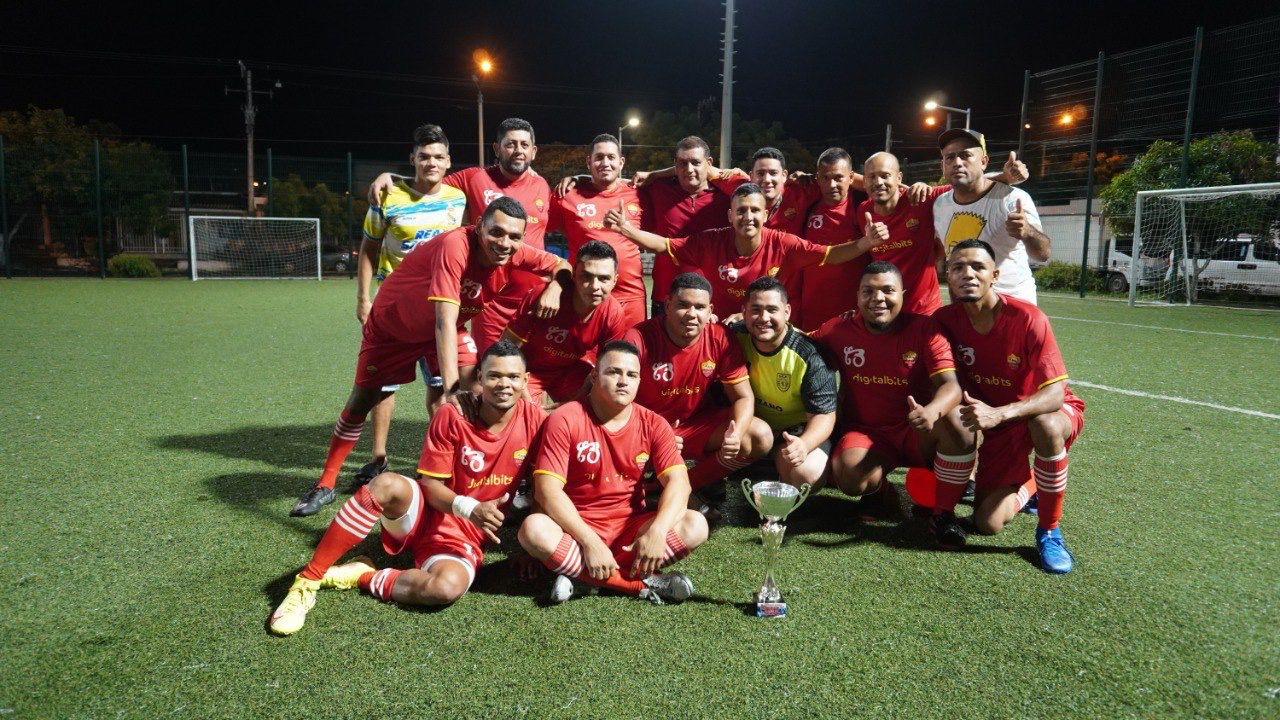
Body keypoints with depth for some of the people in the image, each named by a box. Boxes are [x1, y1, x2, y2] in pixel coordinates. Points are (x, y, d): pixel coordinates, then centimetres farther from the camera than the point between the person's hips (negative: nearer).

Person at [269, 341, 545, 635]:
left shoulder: (534, 420, -9)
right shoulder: (452, 416, -11)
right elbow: (431, 483, -11)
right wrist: (469, 508, -29)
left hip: (465, 538, 0)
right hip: (424, 514, 0)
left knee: (448, 586, -35)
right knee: (388, 484, -34)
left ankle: (361, 576, -9)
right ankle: (307, 581, -22)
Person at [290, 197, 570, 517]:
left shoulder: (516, 253, -24)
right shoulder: (455, 246, -41)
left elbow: (560, 265, -7)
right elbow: (445, 320, -45)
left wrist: (555, 287, -30)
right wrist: (450, 389, -51)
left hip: (446, 326, 4)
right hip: (391, 323, -4)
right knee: (361, 401, 7)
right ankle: (326, 485, 25)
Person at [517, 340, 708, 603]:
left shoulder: (653, 424, 0)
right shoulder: (565, 419, -10)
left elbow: (677, 480, -10)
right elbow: (547, 488, -18)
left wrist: (657, 531, -29)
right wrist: (590, 542, -28)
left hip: (630, 528, 3)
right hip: (576, 527, -2)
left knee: (695, 526, -21)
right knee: (534, 529, -33)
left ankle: (581, 577, -22)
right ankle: (644, 584, -28)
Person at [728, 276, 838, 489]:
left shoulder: (809, 357, -23)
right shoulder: (736, 336, -11)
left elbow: (823, 414, -21)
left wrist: (804, 444, -43)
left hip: (796, 430, -3)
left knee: (805, 473, -32)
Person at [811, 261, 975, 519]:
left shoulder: (924, 328, -10)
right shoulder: (839, 329, -4)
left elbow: (950, 385, -20)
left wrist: (931, 411, -42)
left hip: (917, 432, 0)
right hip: (866, 432, 0)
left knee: (957, 419, -33)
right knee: (850, 476, -34)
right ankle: (880, 488, 7)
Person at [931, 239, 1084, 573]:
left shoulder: (1028, 318, -25)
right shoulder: (945, 320, -14)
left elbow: (1054, 393, -29)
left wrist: (999, 414, -45)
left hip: (1046, 411, -3)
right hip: (995, 424, 3)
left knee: (1045, 425, -42)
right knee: (988, 524, -9)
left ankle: (1049, 532, -18)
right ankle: (1028, 485, 29)